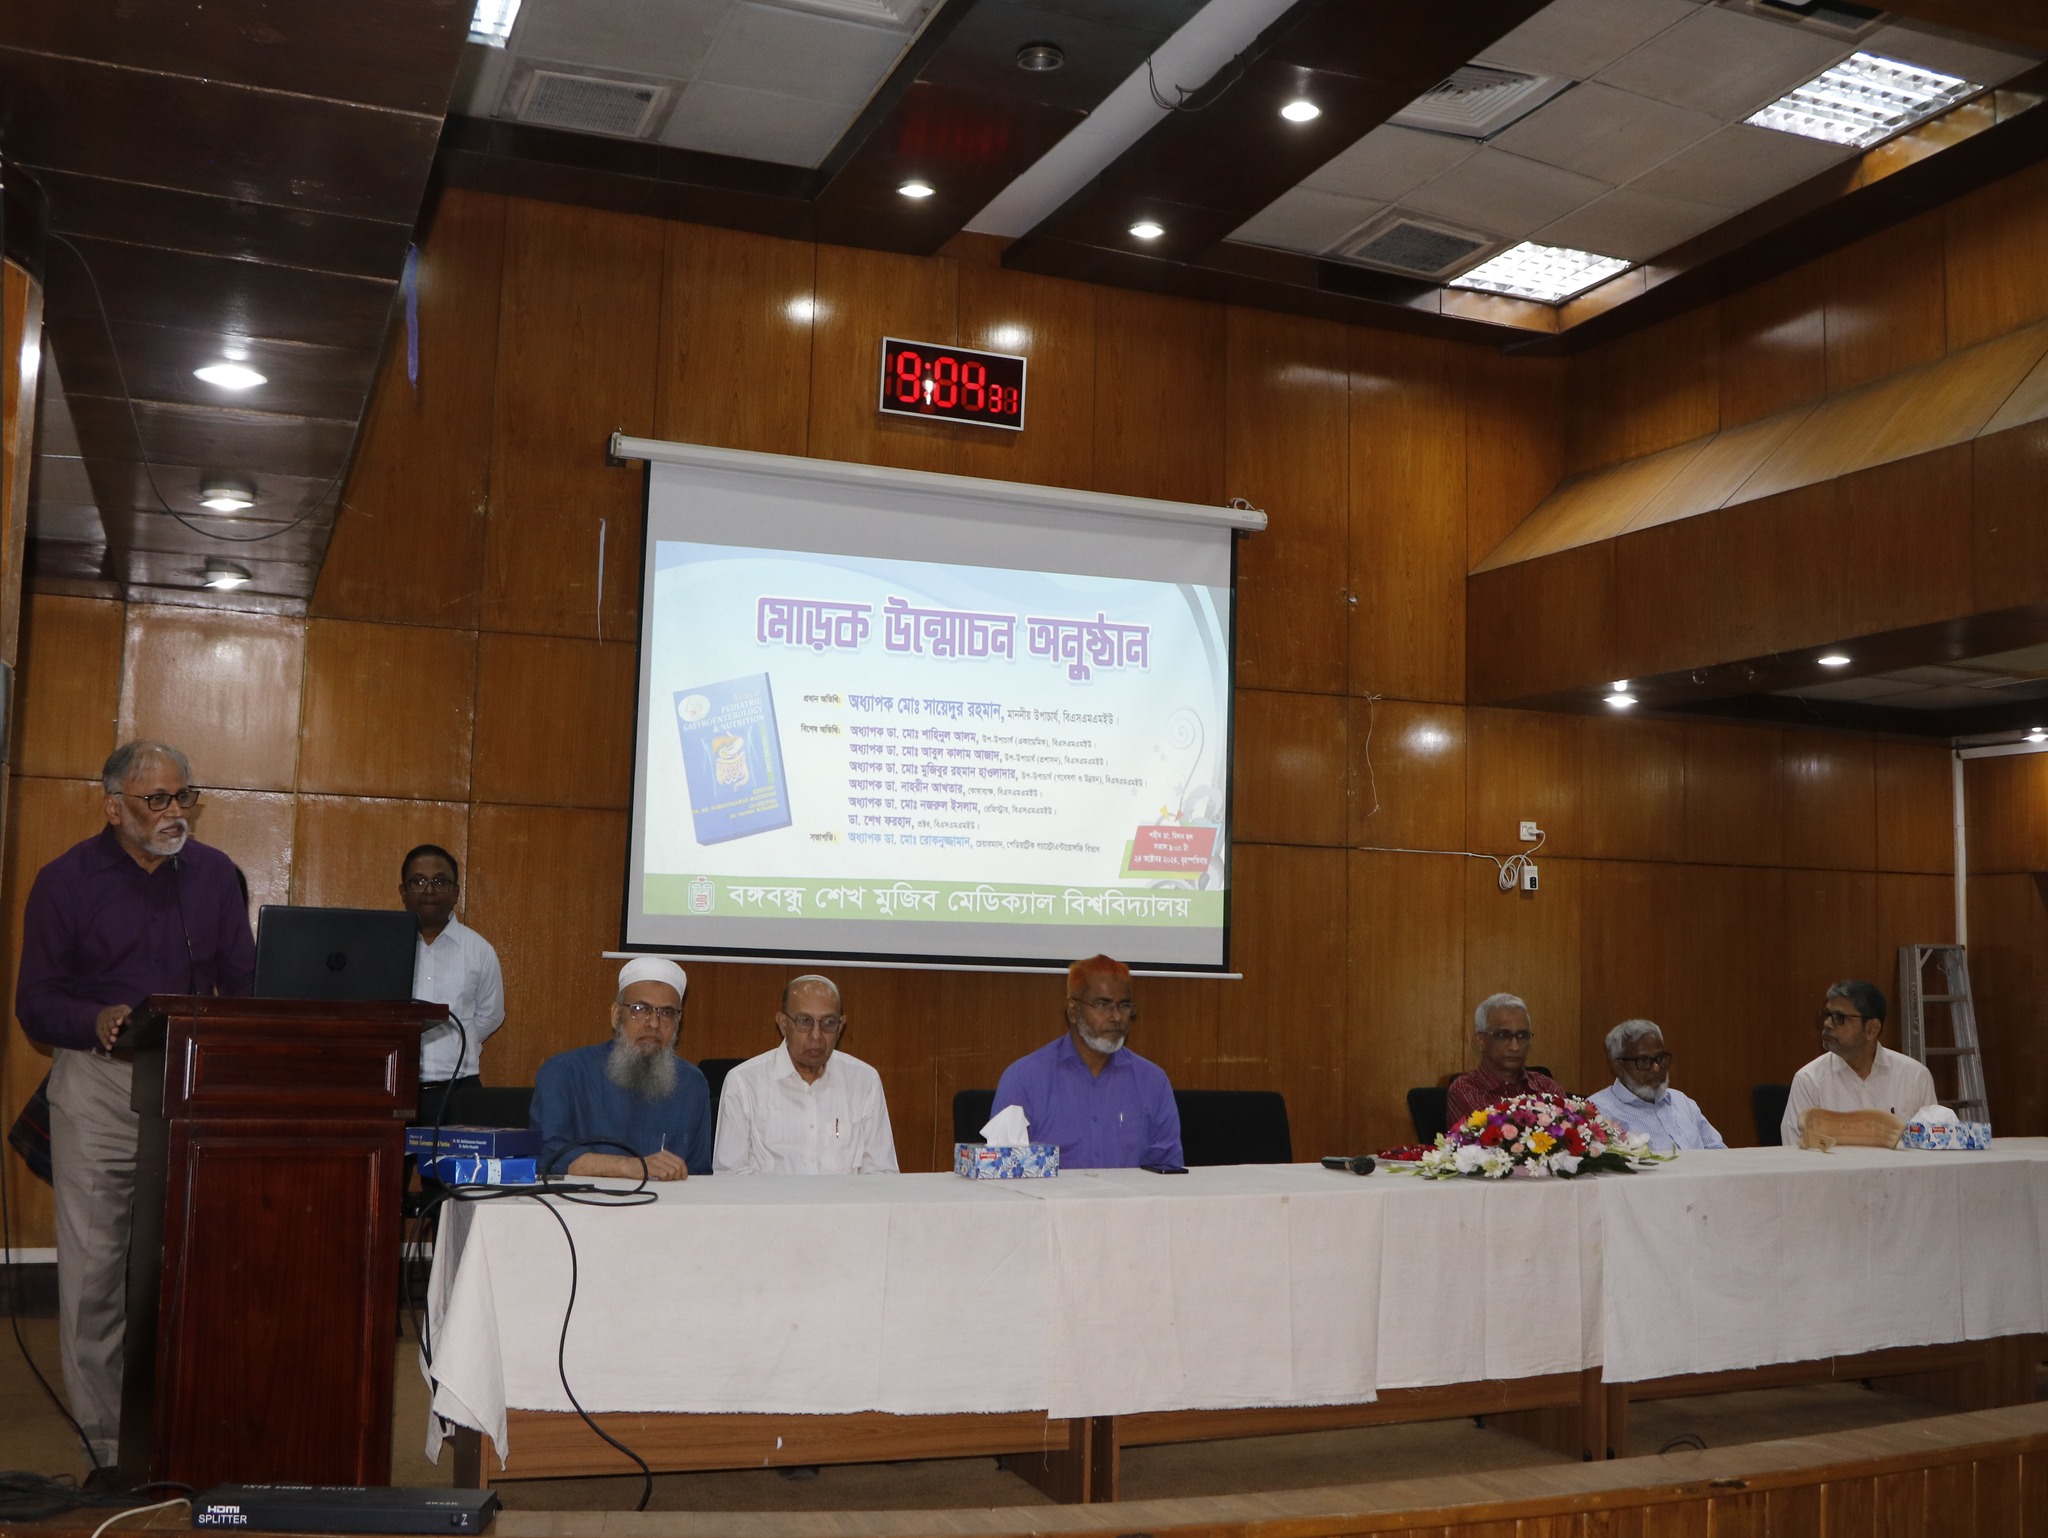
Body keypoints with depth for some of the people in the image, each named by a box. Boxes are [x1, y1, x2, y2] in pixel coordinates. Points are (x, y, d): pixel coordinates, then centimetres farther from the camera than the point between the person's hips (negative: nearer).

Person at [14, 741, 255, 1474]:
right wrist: (97, 1021, -21)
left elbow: (244, 983, 10)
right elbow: (34, 1003, -1)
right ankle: (108, 1441, 7)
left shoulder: (213, 873, 7)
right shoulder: (66, 880, -1)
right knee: (94, 1263, -1)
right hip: (96, 1088, -2)